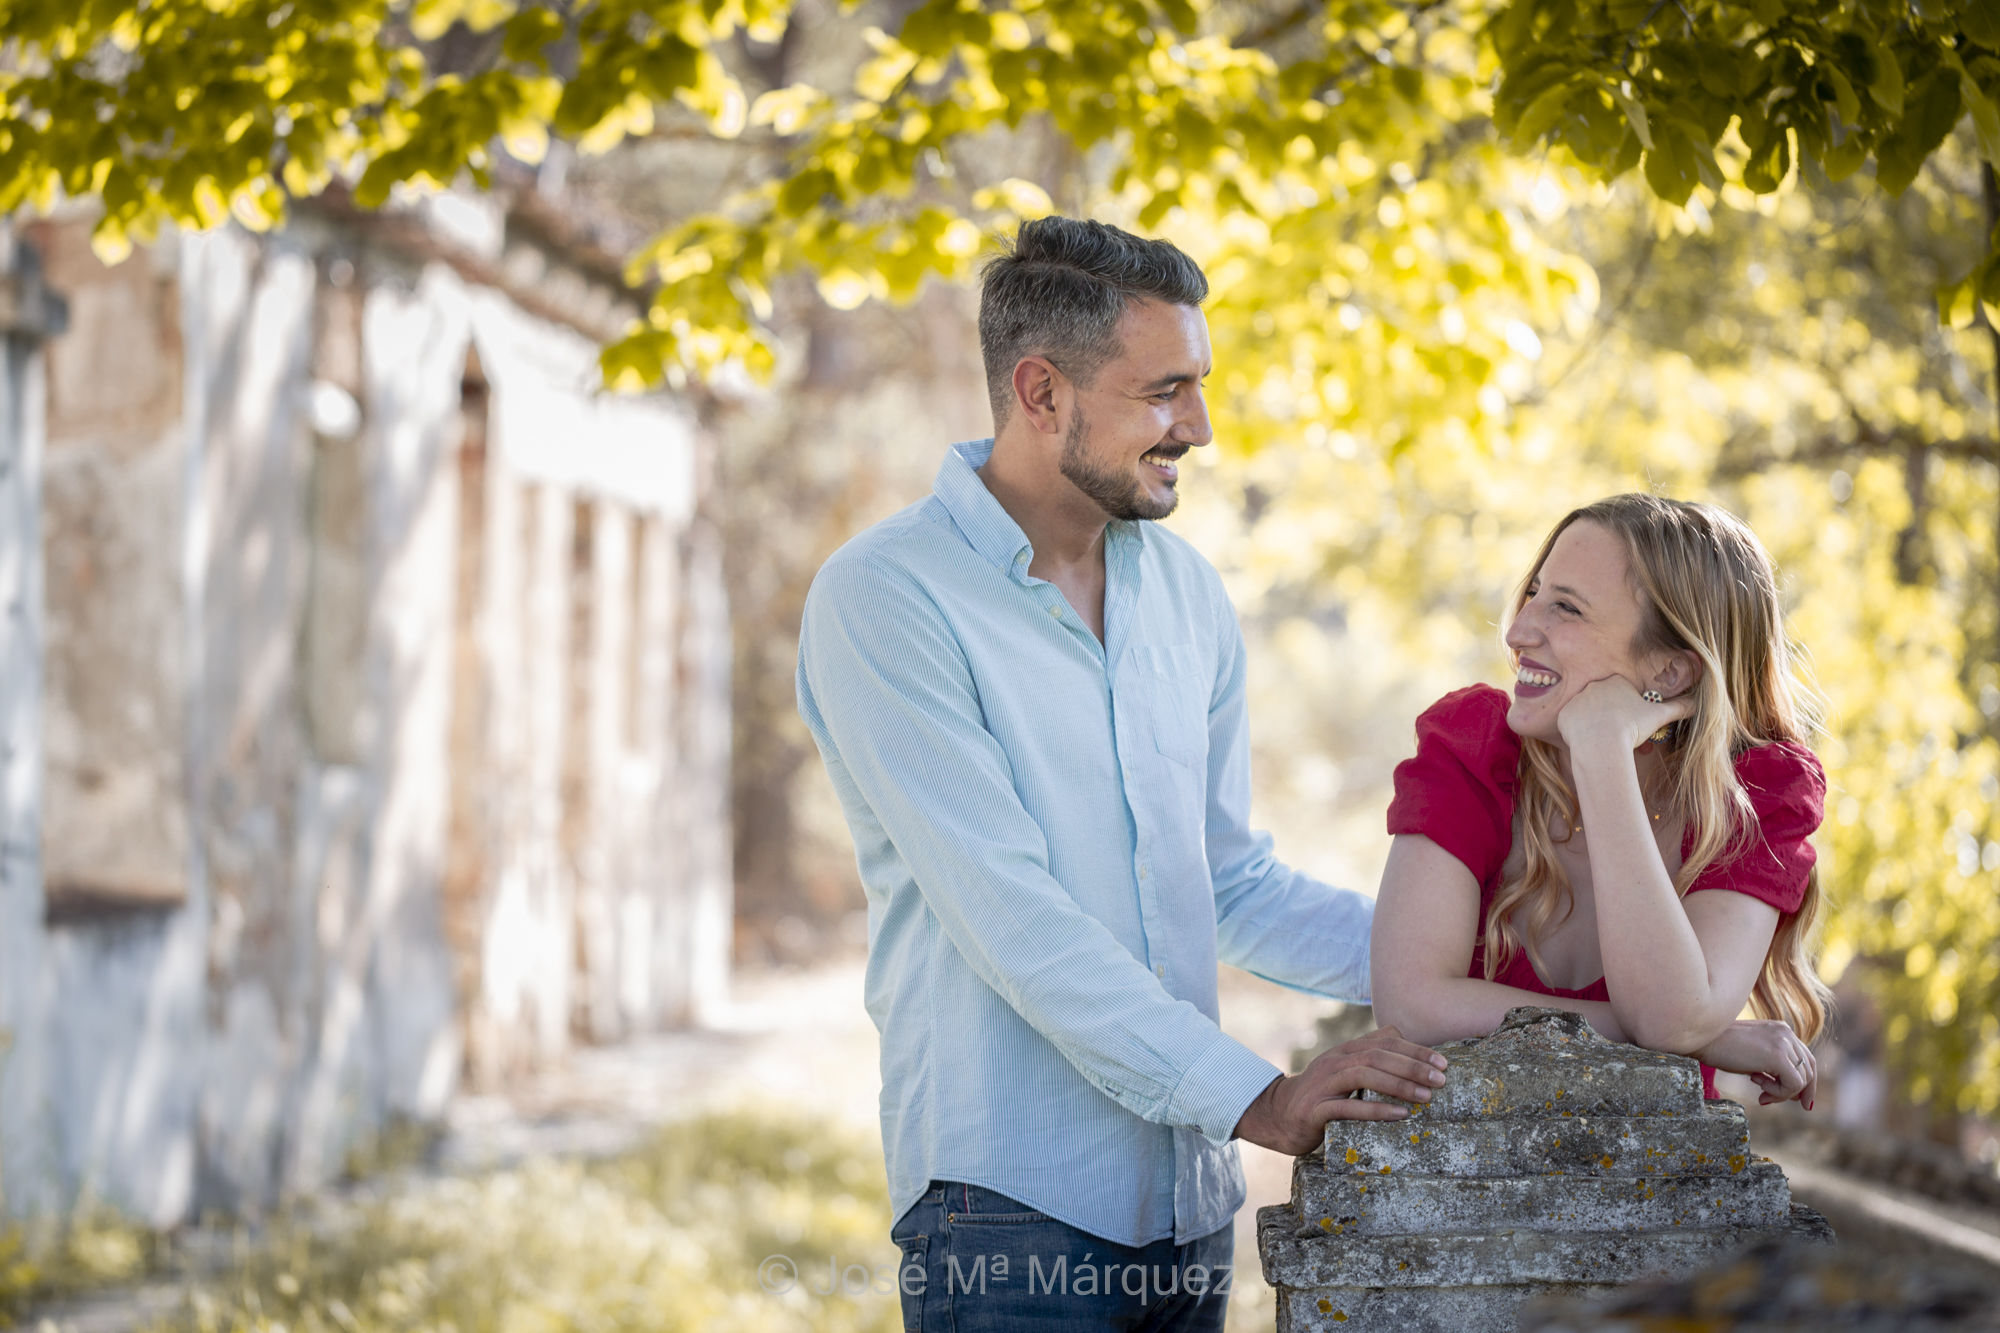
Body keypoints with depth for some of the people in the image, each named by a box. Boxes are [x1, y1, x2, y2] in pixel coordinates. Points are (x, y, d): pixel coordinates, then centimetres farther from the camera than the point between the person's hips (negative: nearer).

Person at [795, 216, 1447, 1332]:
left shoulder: (1185, 590, 12)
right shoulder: (884, 601, -11)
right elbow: (1010, 915, -19)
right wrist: (1251, 1097, -23)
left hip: (1188, 1198, 7)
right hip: (1012, 1204, -6)